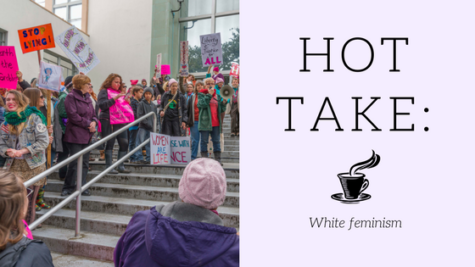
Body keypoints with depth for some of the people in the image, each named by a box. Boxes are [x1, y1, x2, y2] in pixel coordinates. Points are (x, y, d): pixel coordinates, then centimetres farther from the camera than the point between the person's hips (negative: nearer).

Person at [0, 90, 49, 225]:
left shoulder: (34, 118, -4)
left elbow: (43, 141, -10)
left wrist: (22, 151, -17)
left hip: (33, 167, -4)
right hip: (13, 167, 4)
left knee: (29, 203, 3)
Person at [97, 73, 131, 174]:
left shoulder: (120, 93, 22)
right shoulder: (104, 92, 2)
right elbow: (102, 105, -13)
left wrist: (127, 101, 6)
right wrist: (114, 99, -18)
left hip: (120, 121, 7)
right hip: (108, 121, -6)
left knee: (124, 143, 2)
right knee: (109, 144, -4)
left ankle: (121, 166, 11)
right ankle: (109, 167, 3)